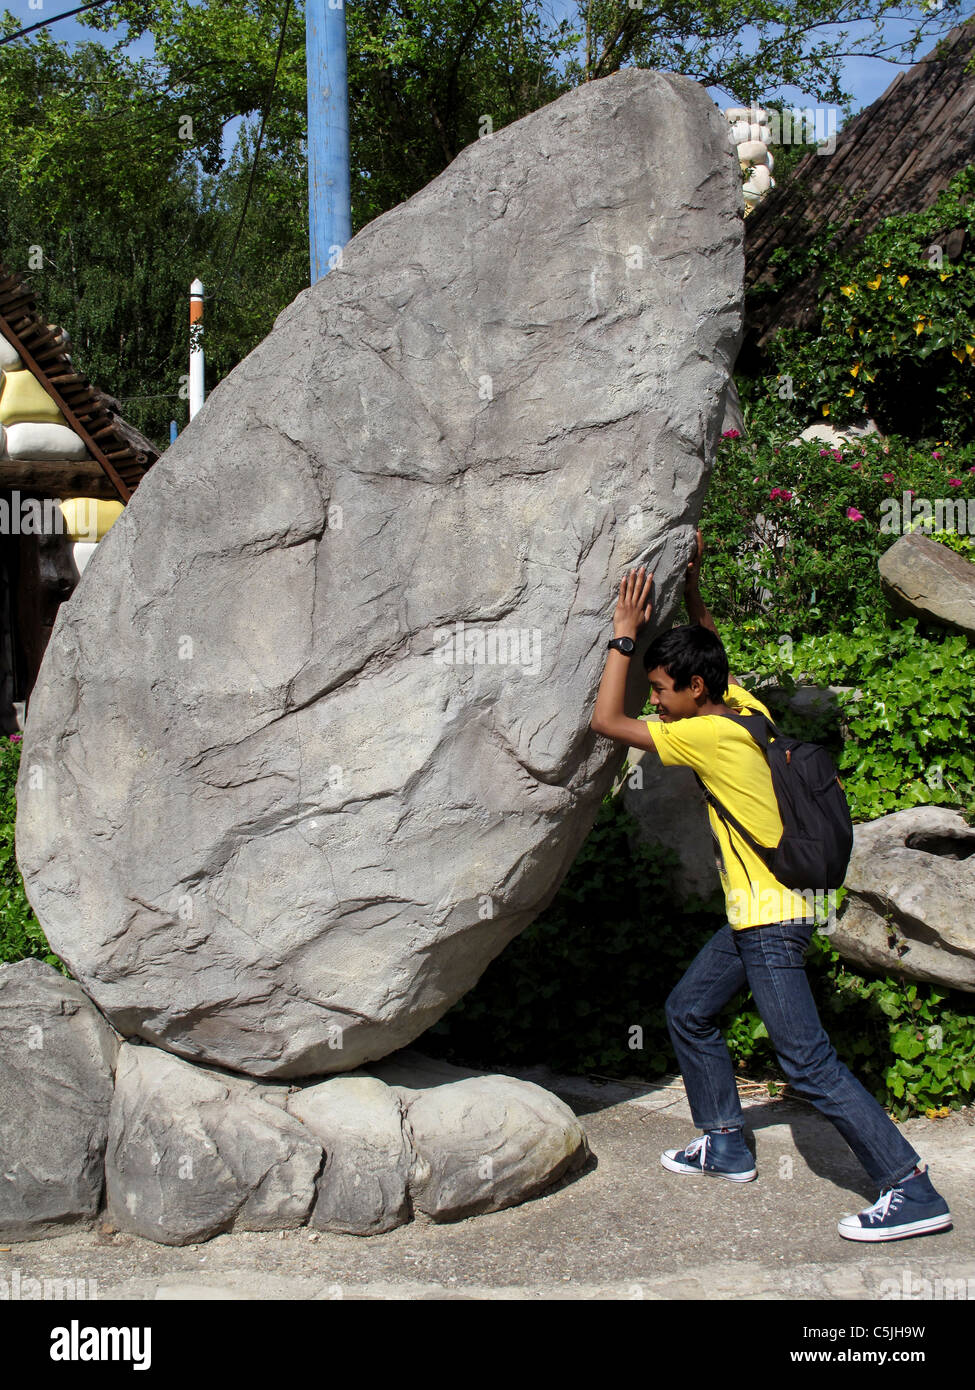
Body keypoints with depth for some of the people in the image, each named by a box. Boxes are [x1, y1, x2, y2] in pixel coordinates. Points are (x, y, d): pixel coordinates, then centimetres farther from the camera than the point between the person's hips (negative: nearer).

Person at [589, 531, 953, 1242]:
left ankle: (913, 1190, -7)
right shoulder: (743, 706, 6)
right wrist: (693, 589, 23)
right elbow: (714, 656, 28)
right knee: (688, 1011, 20)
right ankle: (727, 1144, 29)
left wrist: (624, 631, -10)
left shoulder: (709, 736, -19)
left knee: (809, 1062, -10)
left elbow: (607, 720, -15)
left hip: (772, 923, -10)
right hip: (754, 915, 10)